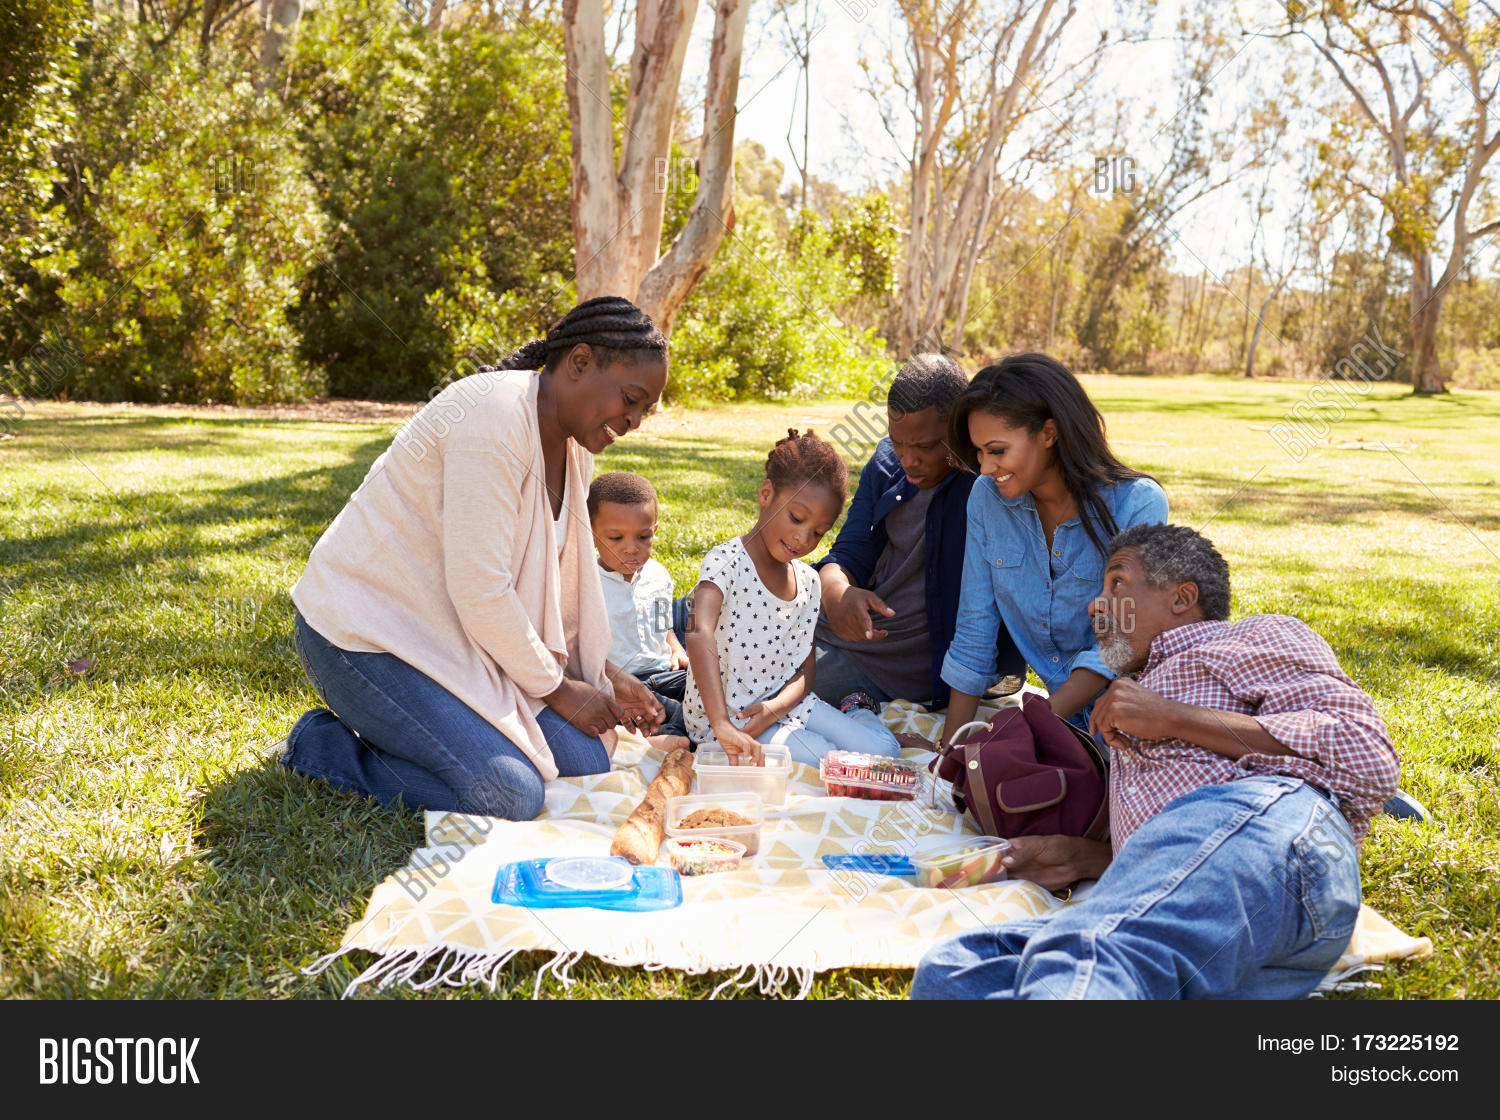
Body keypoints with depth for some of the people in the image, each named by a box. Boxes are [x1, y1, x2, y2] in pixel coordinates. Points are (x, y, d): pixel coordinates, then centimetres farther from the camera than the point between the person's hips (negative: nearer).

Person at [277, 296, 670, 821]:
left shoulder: (574, 444, 6)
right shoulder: (495, 418, -25)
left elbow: (559, 576, 15)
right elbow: (478, 589, -26)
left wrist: (603, 674, 5)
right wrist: (554, 688, -14)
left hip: (455, 634, 10)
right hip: (364, 634, -9)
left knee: (586, 760, 0)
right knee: (513, 797, -20)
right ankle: (321, 745, -1)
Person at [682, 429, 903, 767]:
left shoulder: (807, 581, 4)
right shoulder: (727, 562, -20)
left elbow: (805, 669, 7)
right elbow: (700, 633, -39)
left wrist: (775, 708, -18)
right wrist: (722, 725, -51)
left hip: (784, 702, 6)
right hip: (725, 714, -6)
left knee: (883, 750, -6)